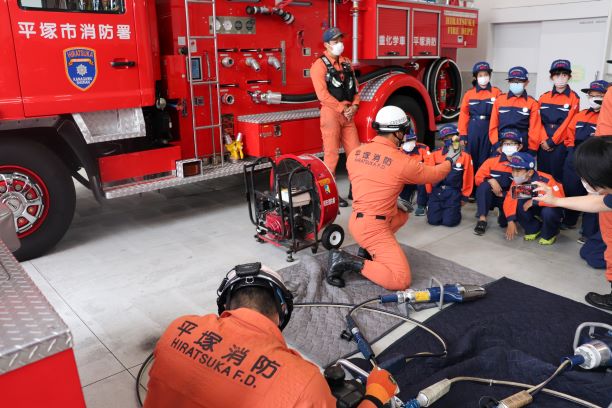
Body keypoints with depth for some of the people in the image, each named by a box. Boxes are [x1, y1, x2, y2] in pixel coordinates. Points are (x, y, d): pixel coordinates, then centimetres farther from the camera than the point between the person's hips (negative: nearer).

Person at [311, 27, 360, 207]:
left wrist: (354, 106, -2)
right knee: (332, 153, -4)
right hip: (331, 113, -6)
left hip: (348, 114, 7)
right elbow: (323, 94, -15)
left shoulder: (346, 63, 16)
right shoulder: (320, 65, -5)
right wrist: (342, 108, -14)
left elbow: (355, 87, 15)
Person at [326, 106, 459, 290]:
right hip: (372, 227, -8)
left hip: (356, 220, 8)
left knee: (402, 214, 31)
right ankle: (347, 261, -10)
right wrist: (450, 161, 25)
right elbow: (433, 175, 5)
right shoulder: (402, 161, -13)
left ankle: (367, 251, 19)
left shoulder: (355, 153, 4)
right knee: (401, 280, -7)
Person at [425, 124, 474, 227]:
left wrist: (464, 197, 3)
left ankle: (455, 210, 23)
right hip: (436, 191, 1)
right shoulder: (435, 154, 0)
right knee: (433, 220, -9)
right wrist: (430, 193, 5)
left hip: (454, 193, -1)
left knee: (449, 221, -11)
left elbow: (468, 178, 1)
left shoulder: (465, 156, -2)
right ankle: (436, 208, 25)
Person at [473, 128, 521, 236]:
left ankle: (503, 216, 16)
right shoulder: (492, 161, -1)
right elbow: (478, 177, -6)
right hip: (491, 196, 1)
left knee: (504, 223, -24)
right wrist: (491, 180, -25)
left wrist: (505, 194, -16)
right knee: (484, 185, -32)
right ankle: (482, 219, -23)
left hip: (510, 198, 0)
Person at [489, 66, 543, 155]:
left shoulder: (532, 103, 2)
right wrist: (496, 145, -4)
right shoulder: (499, 100, 7)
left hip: (523, 148, -1)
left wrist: (531, 151, -5)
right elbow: (493, 125, 5)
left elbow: (535, 129, 0)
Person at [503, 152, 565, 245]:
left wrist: (534, 201, -35)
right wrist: (511, 222, -25)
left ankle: (549, 235, -4)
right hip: (535, 209, 5)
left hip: (551, 210, -4)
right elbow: (510, 200, -16)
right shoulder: (517, 182, -15)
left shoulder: (546, 180, -31)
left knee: (548, 211, -38)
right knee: (517, 205, -22)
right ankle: (533, 230, 2)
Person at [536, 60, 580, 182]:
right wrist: (544, 140, -8)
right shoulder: (544, 97, 9)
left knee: (556, 176, 0)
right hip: (543, 144, 4)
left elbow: (568, 124, -8)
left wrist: (552, 142, -10)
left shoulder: (574, 98, -3)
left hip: (561, 144, -3)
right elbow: (540, 121, 5)